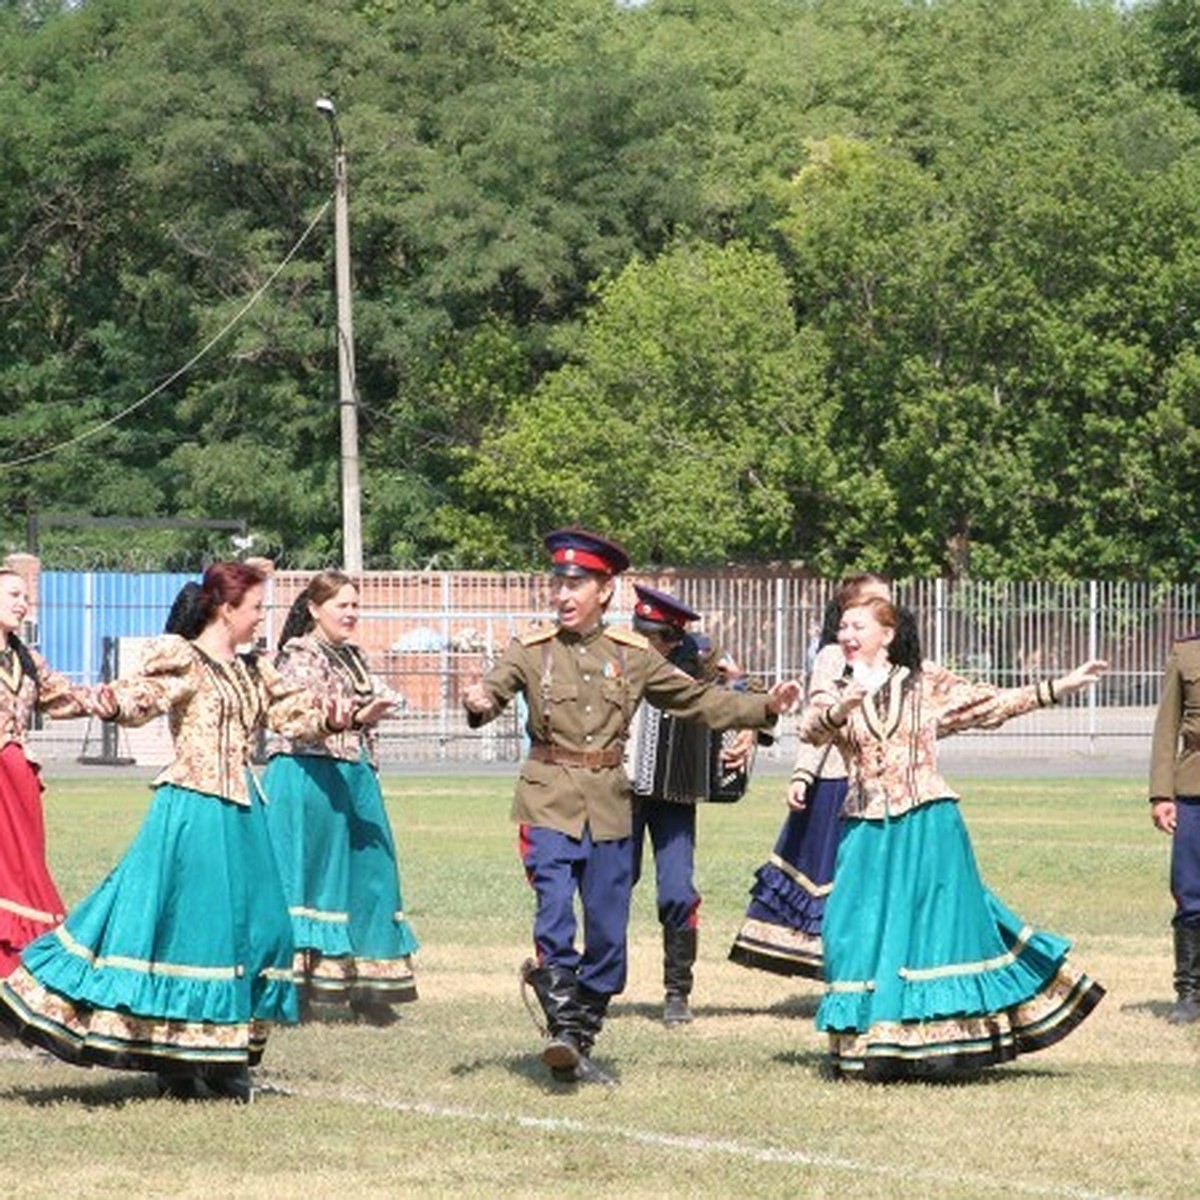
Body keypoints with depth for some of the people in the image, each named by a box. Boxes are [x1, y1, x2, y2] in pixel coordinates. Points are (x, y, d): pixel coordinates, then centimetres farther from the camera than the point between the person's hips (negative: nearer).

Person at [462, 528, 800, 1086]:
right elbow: (495, 686, -17)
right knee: (554, 914, -20)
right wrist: (480, 704, -41)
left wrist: (764, 707, 2)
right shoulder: (531, 650, -1)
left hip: (609, 805, 3)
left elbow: (698, 698, 12)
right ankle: (563, 1028, -18)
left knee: (608, 933, 4)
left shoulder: (632, 654, 6)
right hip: (549, 803, -3)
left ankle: (580, 1046, 15)